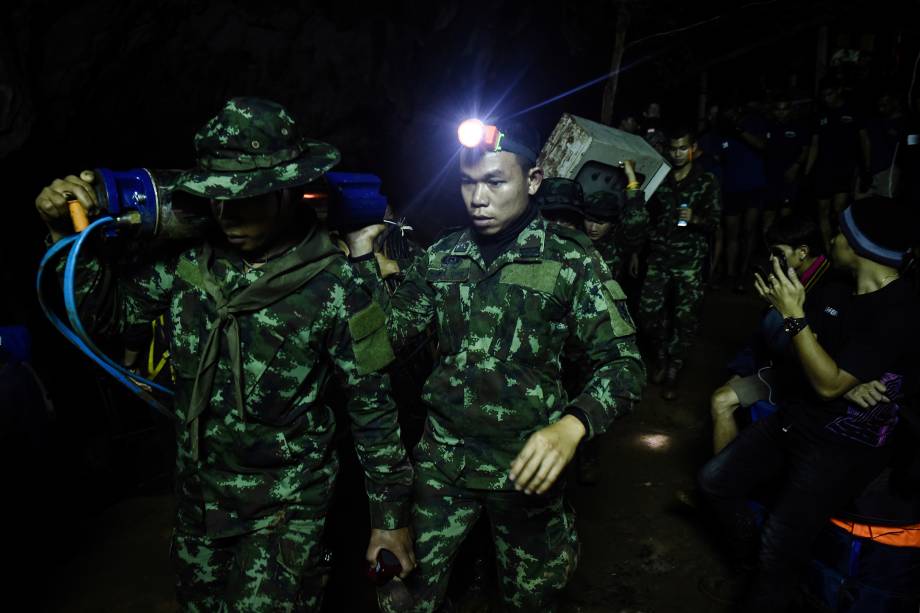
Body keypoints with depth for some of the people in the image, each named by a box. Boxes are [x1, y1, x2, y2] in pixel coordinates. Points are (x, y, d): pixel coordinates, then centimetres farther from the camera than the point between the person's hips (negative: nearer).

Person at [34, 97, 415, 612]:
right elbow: (110, 309, 2)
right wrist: (70, 234, -14)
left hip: (285, 506, -5)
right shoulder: (189, 259, -8)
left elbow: (374, 407, -13)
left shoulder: (334, 285, -19)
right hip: (198, 492, 5)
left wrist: (390, 515, -8)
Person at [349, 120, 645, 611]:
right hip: (441, 458, 3)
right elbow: (390, 331, 5)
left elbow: (623, 362, -15)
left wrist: (571, 425, -33)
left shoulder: (571, 261, -13)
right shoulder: (442, 255, -1)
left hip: (526, 464, -2)